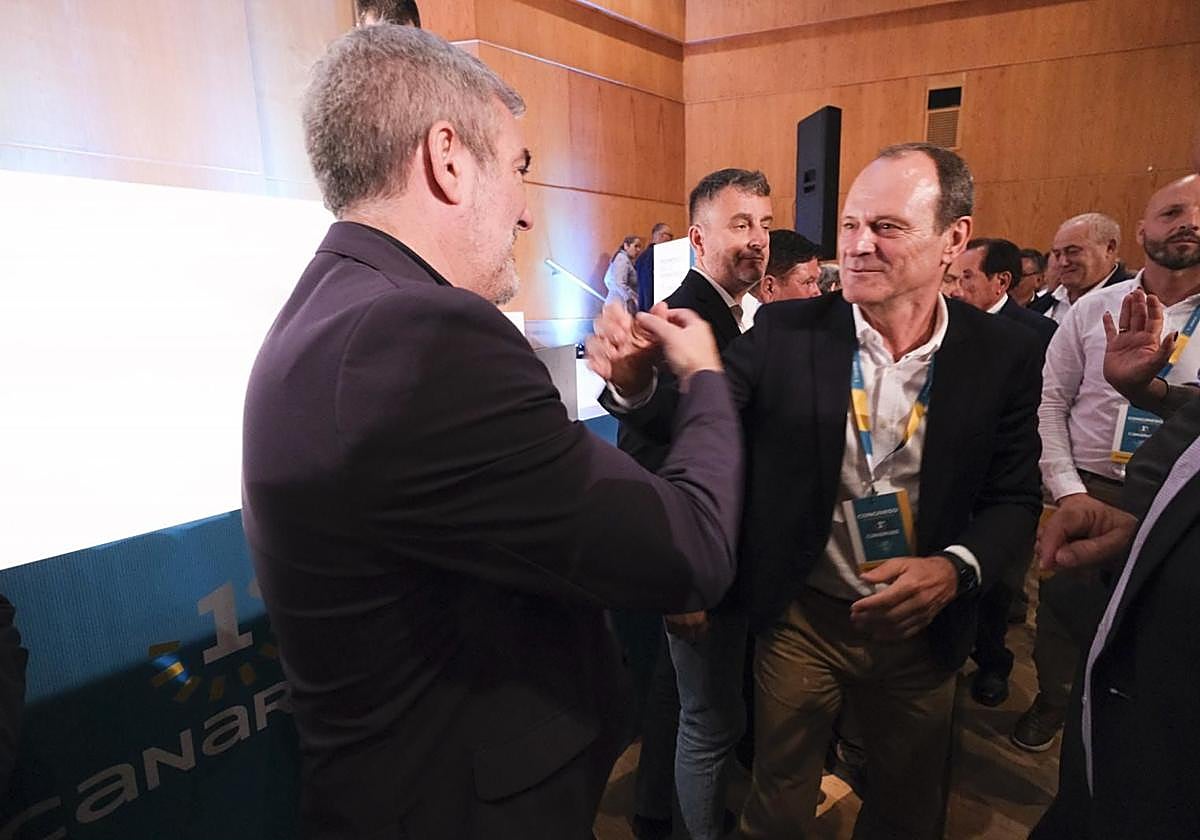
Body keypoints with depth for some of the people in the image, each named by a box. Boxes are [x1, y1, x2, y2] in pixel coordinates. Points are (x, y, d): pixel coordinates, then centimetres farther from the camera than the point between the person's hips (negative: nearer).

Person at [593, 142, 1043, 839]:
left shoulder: (1003, 355, -9)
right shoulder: (786, 332, -12)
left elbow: (1015, 499, -3)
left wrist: (956, 568, -21)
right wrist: (638, 383, -35)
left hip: (923, 626, 2)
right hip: (800, 619, -1)